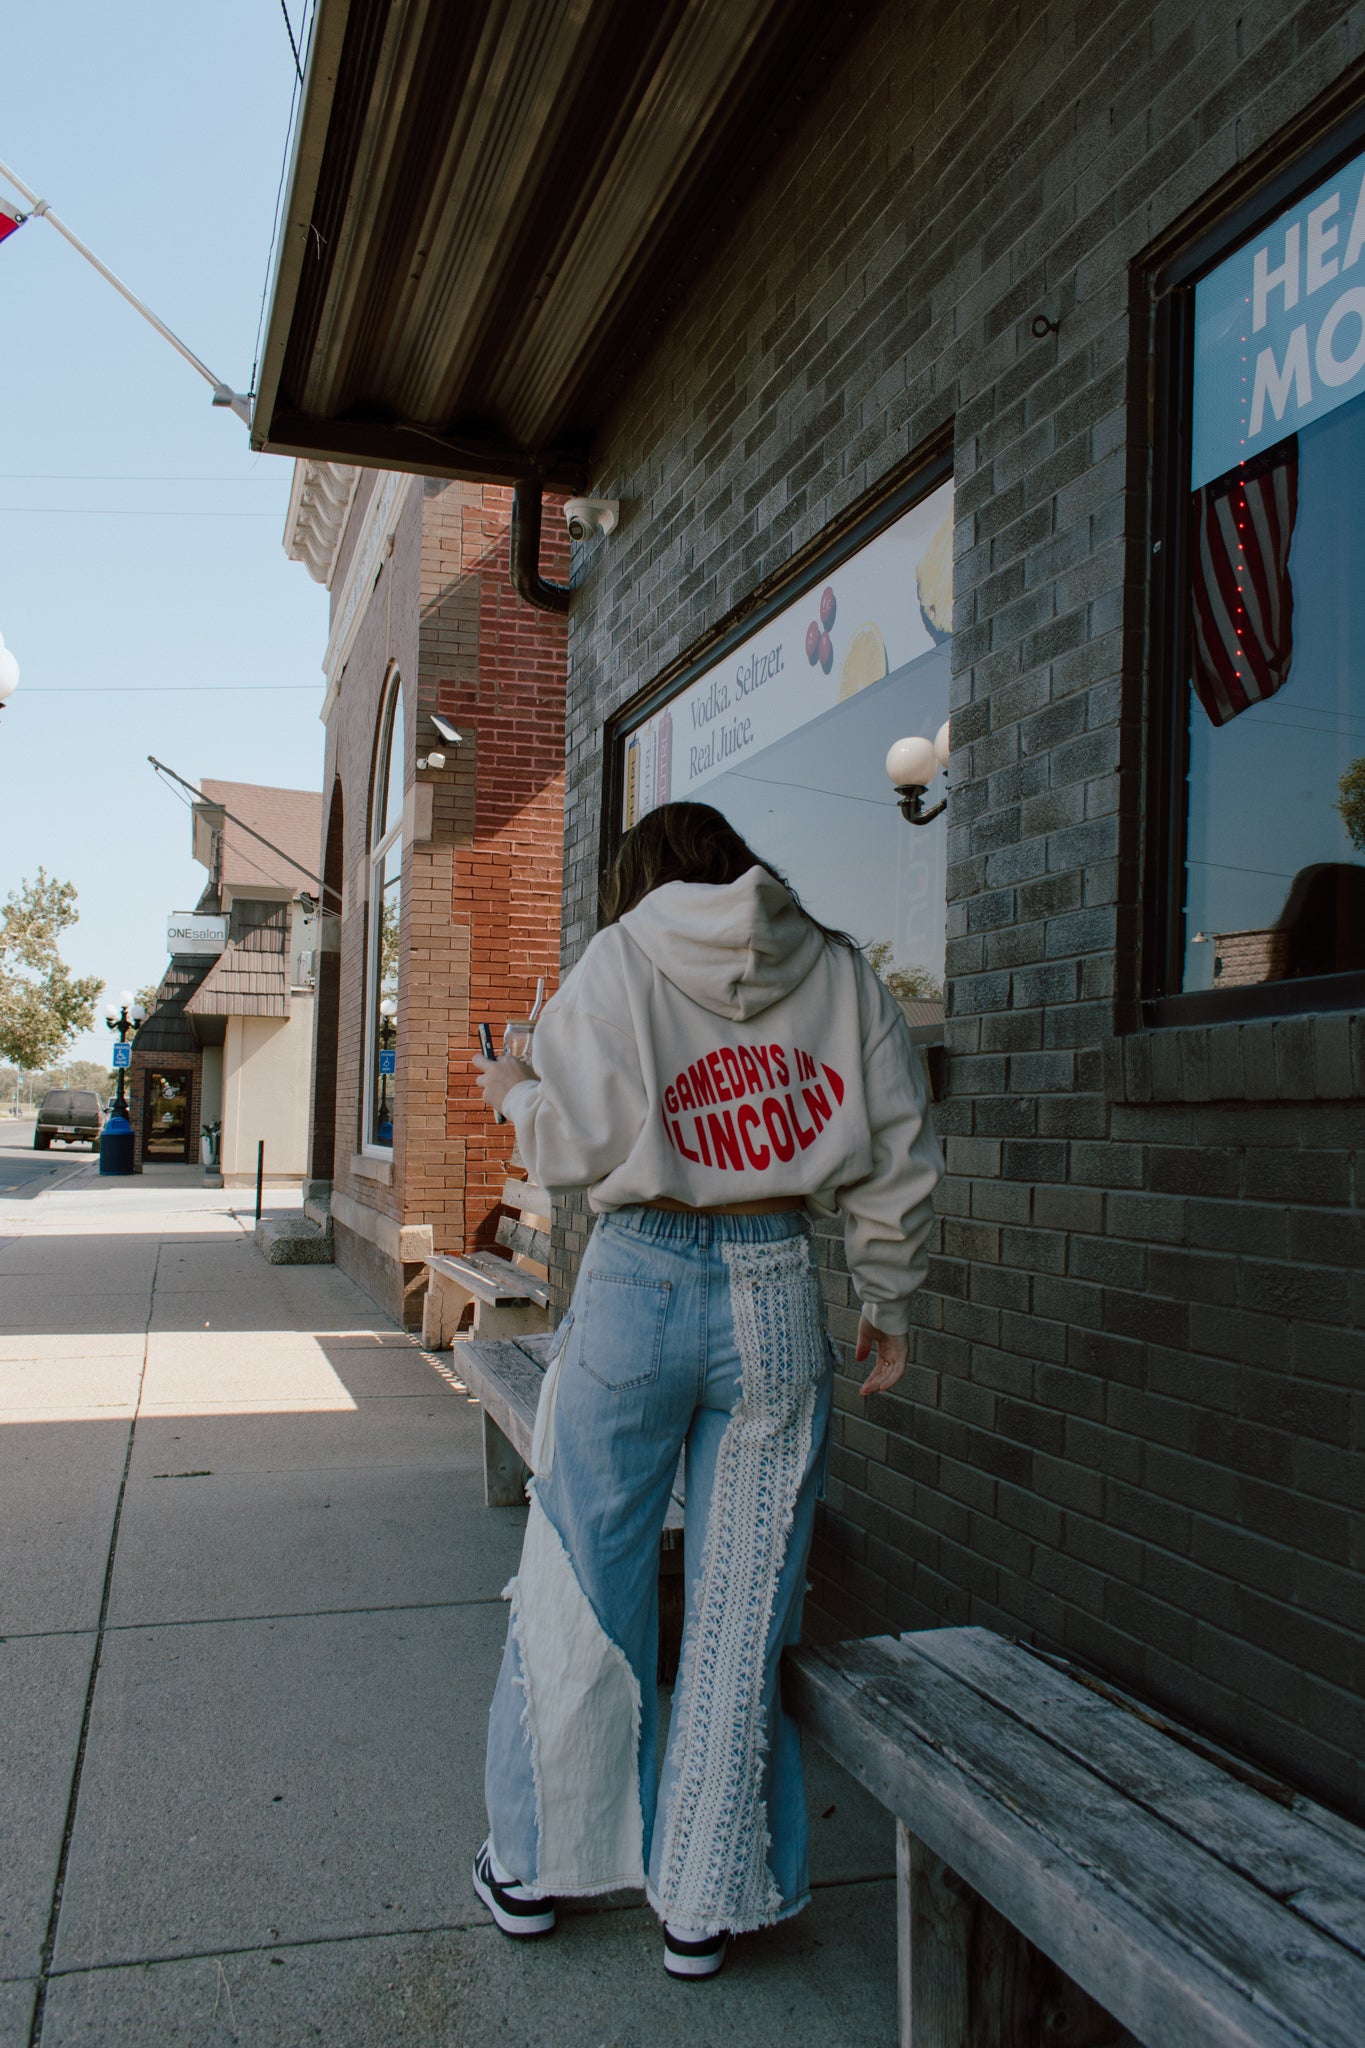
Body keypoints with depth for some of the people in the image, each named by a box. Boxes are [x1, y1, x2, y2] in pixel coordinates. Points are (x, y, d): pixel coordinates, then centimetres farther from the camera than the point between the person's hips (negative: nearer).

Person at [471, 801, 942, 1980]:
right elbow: (898, 1164, 6)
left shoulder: (620, 962, -1)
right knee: (743, 1611, 12)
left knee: (582, 1590, 14)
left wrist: (515, 1093, 13)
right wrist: (889, 1303, 16)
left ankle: (537, 1868, 32)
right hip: (778, 1301, 2)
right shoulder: (843, 973, 7)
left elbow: (583, 1144, -7)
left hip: (640, 1285, -2)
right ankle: (706, 1903, 26)